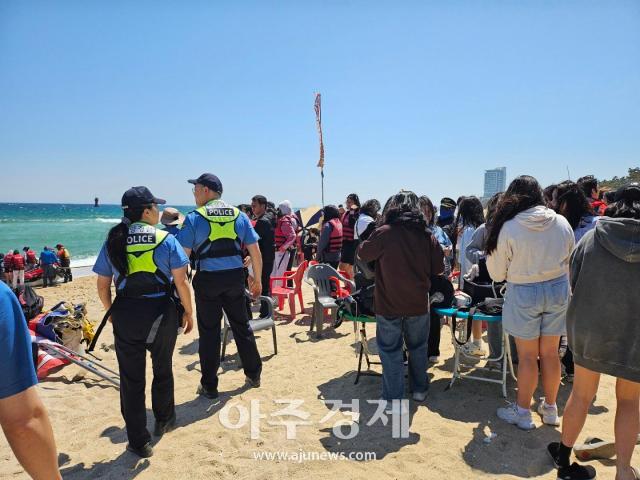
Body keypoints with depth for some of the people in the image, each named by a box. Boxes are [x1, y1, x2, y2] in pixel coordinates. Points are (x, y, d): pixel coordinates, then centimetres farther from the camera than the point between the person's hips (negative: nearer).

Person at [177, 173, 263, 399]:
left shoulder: (194, 218, -6)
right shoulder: (239, 215, 4)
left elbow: (183, 255, -10)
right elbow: (255, 252, 4)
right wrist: (258, 280, 14)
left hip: (207, 279, -3)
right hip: (235, 277, 4)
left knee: (209, 332, 7)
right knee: (242, 326, 17)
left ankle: (209, 386, 19)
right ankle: (253, 374, 30)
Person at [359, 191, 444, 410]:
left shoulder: (384, 233, -16)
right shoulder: (427, 235, -7)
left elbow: (363, 253, -1)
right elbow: (438, 268, 2)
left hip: (389, 304, -3)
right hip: (419, 303, 3)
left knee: (391, 351, 9)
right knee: (418, 346, 22)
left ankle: (393, 399, 16)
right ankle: (419, 389, 37)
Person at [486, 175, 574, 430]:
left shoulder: (508, 228, -16)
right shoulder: (562, 222, -5)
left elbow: (497, 273, -8)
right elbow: (571, 262, 8)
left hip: (524, 294, -4)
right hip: (558, 290, 4)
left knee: (527, 356, 8)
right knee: (550, 353, 16)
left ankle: (522, 411, 22)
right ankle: (550, 408, 32)